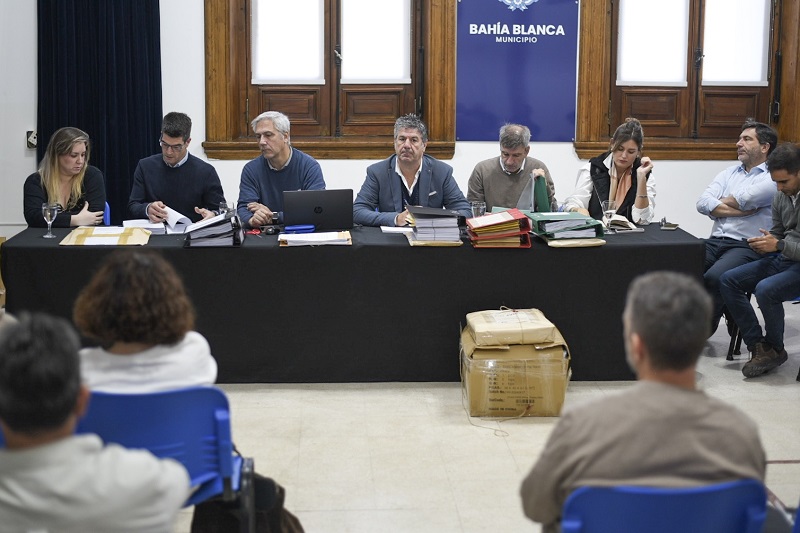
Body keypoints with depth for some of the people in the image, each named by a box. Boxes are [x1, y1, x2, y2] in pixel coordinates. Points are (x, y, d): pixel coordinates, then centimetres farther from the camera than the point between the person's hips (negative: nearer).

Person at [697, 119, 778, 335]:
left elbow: (741, 199, -14)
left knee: (714, 277, -34)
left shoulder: (774, 178, 2)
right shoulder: (729, 173, 21)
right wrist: (742, 210, -6)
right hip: (715, 242, 6)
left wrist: (718, 205, 6)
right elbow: (702, 203, 6)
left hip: (747, 247, -6)